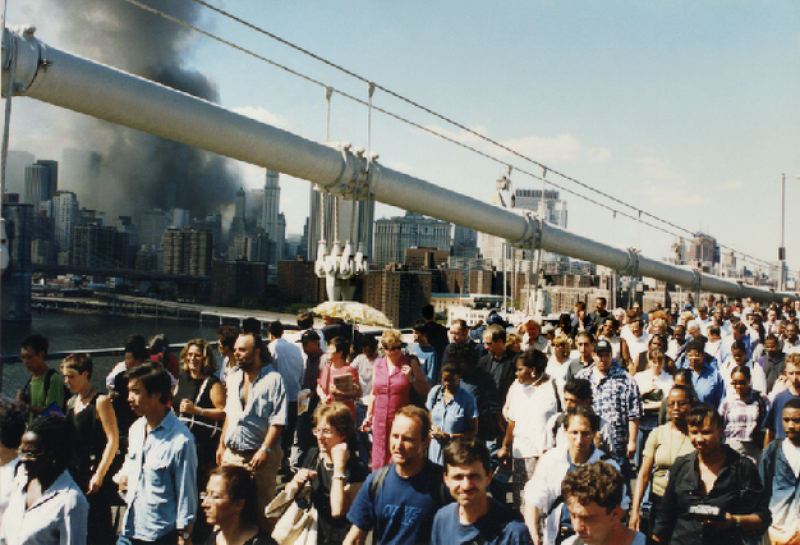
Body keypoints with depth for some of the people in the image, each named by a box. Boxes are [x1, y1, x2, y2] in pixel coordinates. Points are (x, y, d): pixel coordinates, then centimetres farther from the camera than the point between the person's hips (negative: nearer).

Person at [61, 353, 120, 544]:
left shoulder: (100, 402, -10)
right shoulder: (71, 402, 13)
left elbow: (113, 441, -14)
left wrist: (99, 475, -17)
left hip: (94, 473, -7)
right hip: (74, 473, 7)